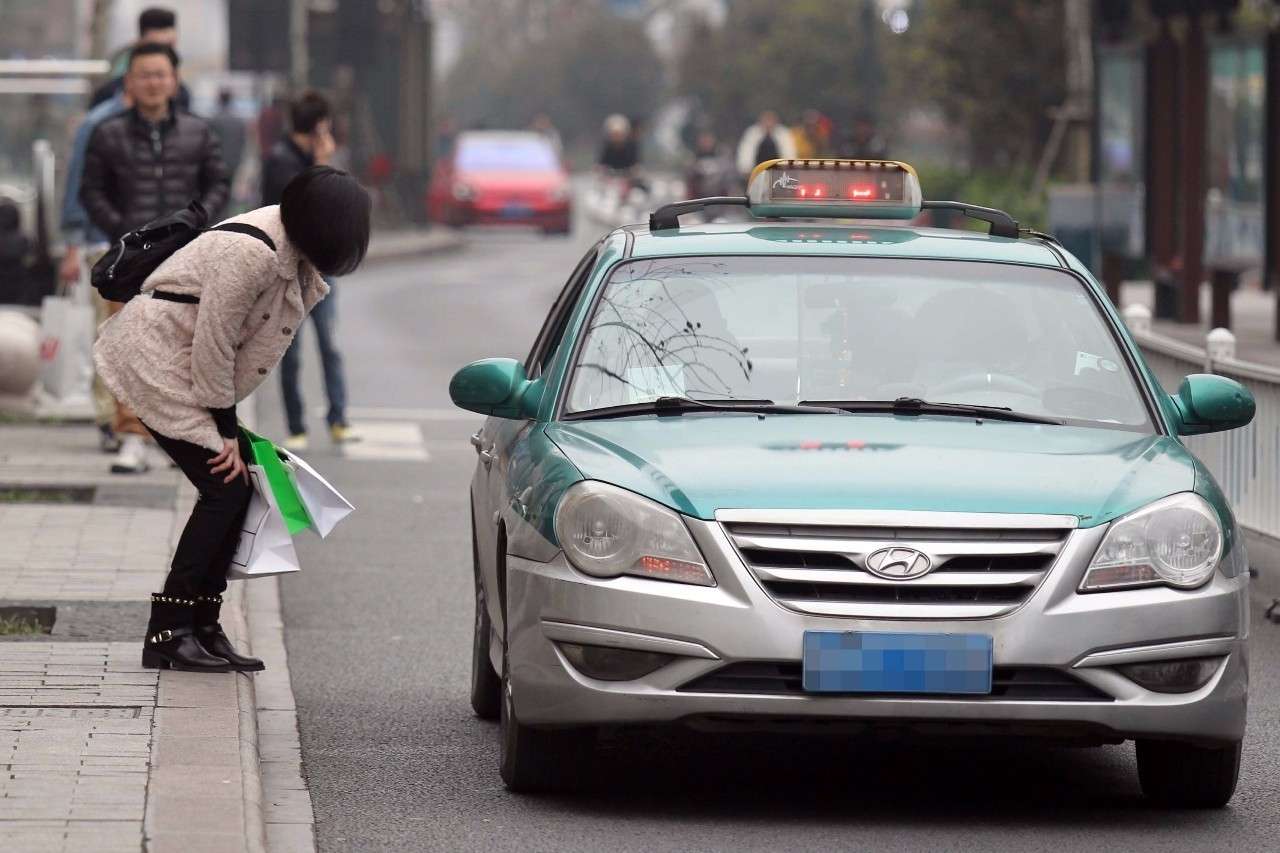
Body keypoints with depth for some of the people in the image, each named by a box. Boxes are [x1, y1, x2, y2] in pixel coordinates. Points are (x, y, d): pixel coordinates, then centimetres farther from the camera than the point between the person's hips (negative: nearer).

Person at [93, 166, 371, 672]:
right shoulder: (252, 254, -28)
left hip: (184, 363, 10)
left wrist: (230, 426, 7)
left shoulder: (295, 256, 2)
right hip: (154, 360, -10)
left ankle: (203, 630, 9)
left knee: (237, 486, 4)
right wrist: (226, 429, -13)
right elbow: (214, 342, -22)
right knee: (224, 487, -12)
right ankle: (167, 635, -9)